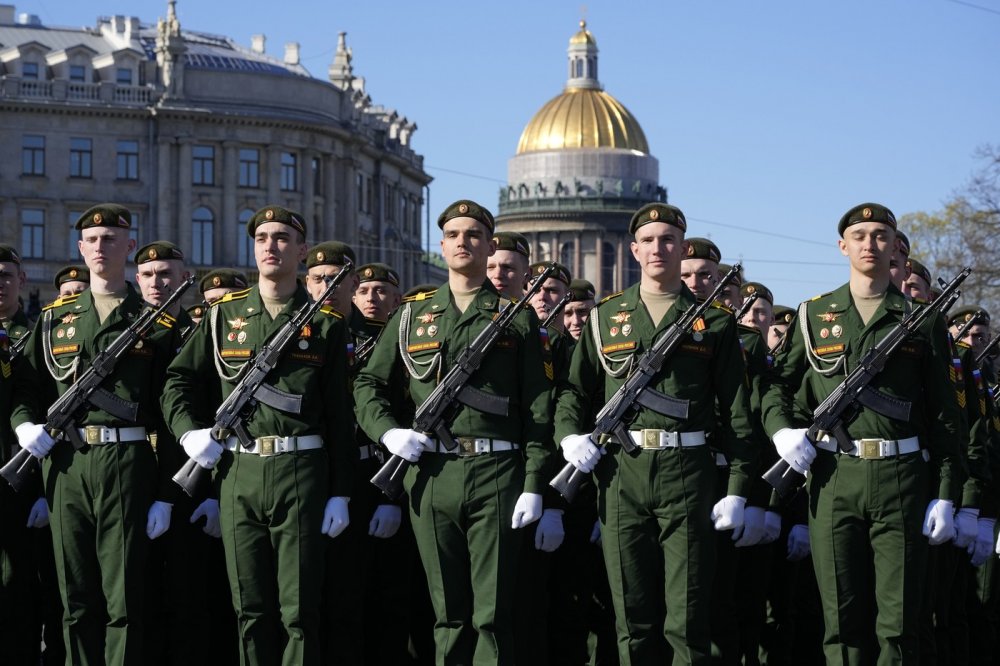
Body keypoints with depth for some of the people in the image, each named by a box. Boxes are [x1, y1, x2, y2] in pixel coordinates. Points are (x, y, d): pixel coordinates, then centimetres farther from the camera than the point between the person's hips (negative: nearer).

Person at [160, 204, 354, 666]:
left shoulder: (325, 324, 5)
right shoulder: (224, 316, 11)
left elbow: (340, 414, 3)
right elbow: (178, 380, 17)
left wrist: (340, 493, -1)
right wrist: (189, 432, -1)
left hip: (301, 474, -2)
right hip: (237, 473, 2)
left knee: (298, 611, -2)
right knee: (250, 610, 7)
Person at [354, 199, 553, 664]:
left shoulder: (517, 318, 7)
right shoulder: (412, 316, 14)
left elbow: (538, 408, 2)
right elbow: (368, 384, 18)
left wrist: (534, 485, -6)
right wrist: (388, 432, -2)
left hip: (496, 474, -2)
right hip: (430, 475, 2)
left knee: (492, 615, -4)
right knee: (448, 613, 7)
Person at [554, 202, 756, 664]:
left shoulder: (714, 320, 8)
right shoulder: (605, 317, 13)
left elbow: (736, 412, 5)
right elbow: (574, 389, 17)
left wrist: (737, 489, -2)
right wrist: (570, 436, -4)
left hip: (687, 473, -2)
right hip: (621, 474, 2)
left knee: (688, 621, -3)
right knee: (632, 620, 4)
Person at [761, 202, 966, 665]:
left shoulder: (922, 320, 9)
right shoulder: (813, 316, 12)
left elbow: (944, 414, 7)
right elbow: (776, 384, 18)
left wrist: (945, 494, 0)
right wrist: (781, 428, -4)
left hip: (901, 478, -1)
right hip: (833, 477, 1)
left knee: (898, 622, -2)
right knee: (842, 619, 3)